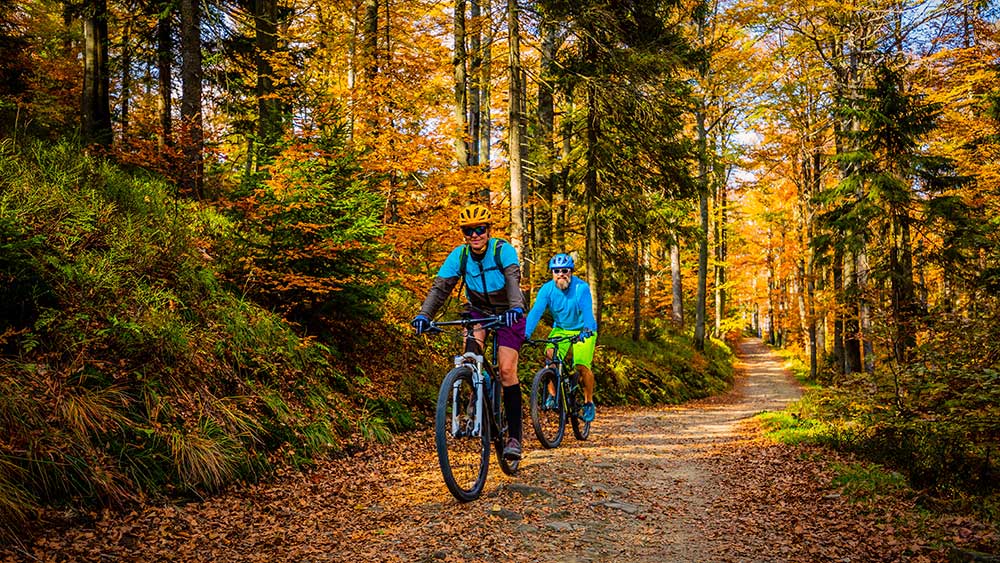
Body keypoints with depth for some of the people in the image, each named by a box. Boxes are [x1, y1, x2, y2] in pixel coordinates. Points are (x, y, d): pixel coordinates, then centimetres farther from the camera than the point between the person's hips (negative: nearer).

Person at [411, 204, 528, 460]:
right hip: (478, 311, 3)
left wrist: (516, 307, -58)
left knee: (507, 369, -14)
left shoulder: (503, 249, -23)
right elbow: (441, 286, -21)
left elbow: (513, 279, -39)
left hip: (507, 314, -3)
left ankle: (514, 436, -6)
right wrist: (424, 315, -37)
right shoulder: (459, 255, -13)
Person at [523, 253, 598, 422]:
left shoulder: (581, 287, -22)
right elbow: (536, 311, -25)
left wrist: (586, 330, -53)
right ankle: (552, 395, -8)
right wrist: (526, 333, -39)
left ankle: (589, 402, 6)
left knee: (582, 366, -17)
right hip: (560, 329, 3)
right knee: (550, 355, -24)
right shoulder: (547, 289, -15)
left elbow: (587, 310, -34)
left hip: (583, 331, -2)